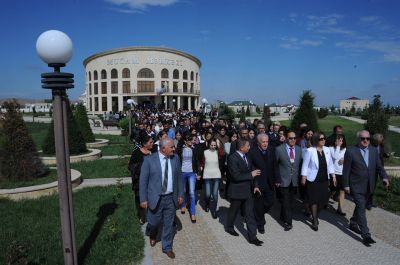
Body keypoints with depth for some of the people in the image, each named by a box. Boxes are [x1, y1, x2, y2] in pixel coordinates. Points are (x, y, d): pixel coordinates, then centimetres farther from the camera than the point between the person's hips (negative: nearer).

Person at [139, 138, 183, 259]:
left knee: (169, 224, 13)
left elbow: (179, 177, 5)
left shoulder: (175, 158, -3)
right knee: (154, 222, 13)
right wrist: (143, 199, -9)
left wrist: (180, 194, 5)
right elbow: (143, 180, -9)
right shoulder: (149, 159, -13)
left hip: (171, 198, 3)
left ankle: (167, 247, 34)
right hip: (155, 198, -2)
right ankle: (152, 236, 49)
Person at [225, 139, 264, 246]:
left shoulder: (246, 156, 4)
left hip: (247, 190, 6)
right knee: (233, 210, 16)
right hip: (237, 191, -6)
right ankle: (229, 227, 41)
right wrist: (251, 175, -20)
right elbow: (236, 176, -27)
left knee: (250, 213, 6)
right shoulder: (232, 158, -22)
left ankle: (252, 236, 14)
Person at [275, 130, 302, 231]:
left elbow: (300, 164, 9)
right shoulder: (279, 149, -9)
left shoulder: (299, 149, 3)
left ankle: (283, 217, 34)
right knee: (285, 202, -1)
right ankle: (288, 222, 11)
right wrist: (276, 179, -4)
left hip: (294, 181, 4)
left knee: (290, 201, 15)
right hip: (283, 180, -4)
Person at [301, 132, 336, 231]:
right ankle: (315, 221, 15)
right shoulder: (310, 151, -13)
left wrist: (333, 176, 7)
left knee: (323, 199, 9)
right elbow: (305, 165, -8)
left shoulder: (327, 150, 2)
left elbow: (330, 164, 10)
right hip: (313, 179, -5)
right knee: (314, 200, 1)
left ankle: (315, 215, 34)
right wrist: (303, 178, -9)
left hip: (324, 179, 5)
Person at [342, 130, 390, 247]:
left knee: (360, 206, 20)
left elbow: (379, 166, 4)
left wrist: (384, 177, -15)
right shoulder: (351, 151, -12)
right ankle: (366, 235, -1)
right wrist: (346, 185, -8)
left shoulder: (374, 150, 4)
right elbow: (346, 170, -8)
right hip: (357, 186, -5)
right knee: (361, 209, -6)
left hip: (369, 186, 6)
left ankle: (353, 224, 39)